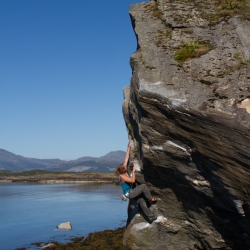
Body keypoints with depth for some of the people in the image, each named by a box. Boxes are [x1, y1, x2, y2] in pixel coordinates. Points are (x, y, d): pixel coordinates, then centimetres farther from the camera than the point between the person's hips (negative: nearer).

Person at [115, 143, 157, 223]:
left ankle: (151, 217, -8)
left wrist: (128, 148, 7)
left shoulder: (124, 172, 3)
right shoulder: (122, 176, -19)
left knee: (142, 203, -6)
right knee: (143, 186, -21)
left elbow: (126, 158, 6)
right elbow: (133, 180, -21)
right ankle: (151, 199, -5)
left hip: (132, 192, 8)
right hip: (128, 193, -8)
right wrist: (133, 171, -16)